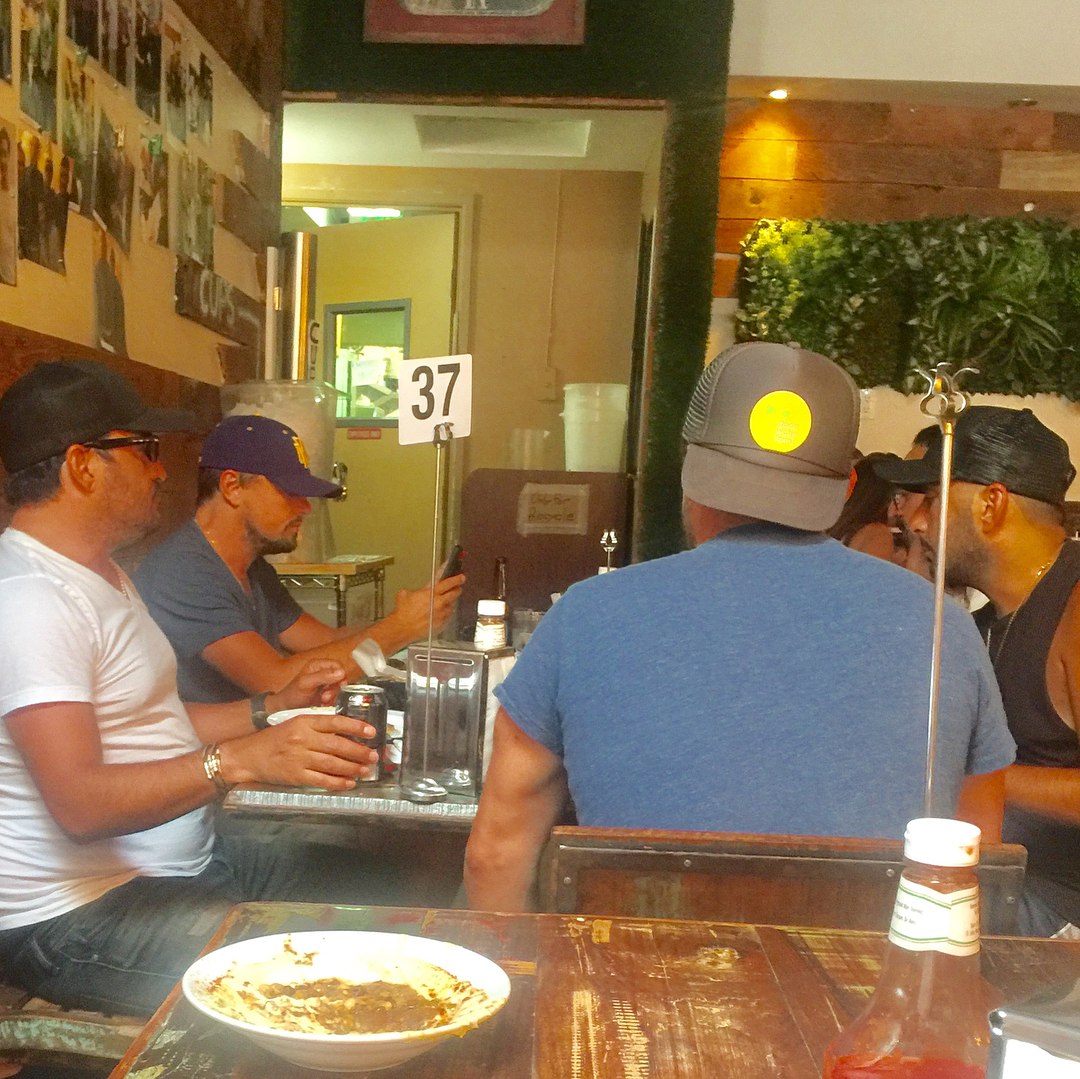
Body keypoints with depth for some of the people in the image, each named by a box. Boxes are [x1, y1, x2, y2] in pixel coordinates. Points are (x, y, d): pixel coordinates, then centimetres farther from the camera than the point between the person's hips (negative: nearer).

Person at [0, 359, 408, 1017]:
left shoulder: (103, 574, 16)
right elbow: (81, 802, -29)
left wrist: (278, 709, 8)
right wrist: (241, 760, -39)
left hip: (187, 860, 10)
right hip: (77, 915, -10)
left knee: (381, 901, 2)